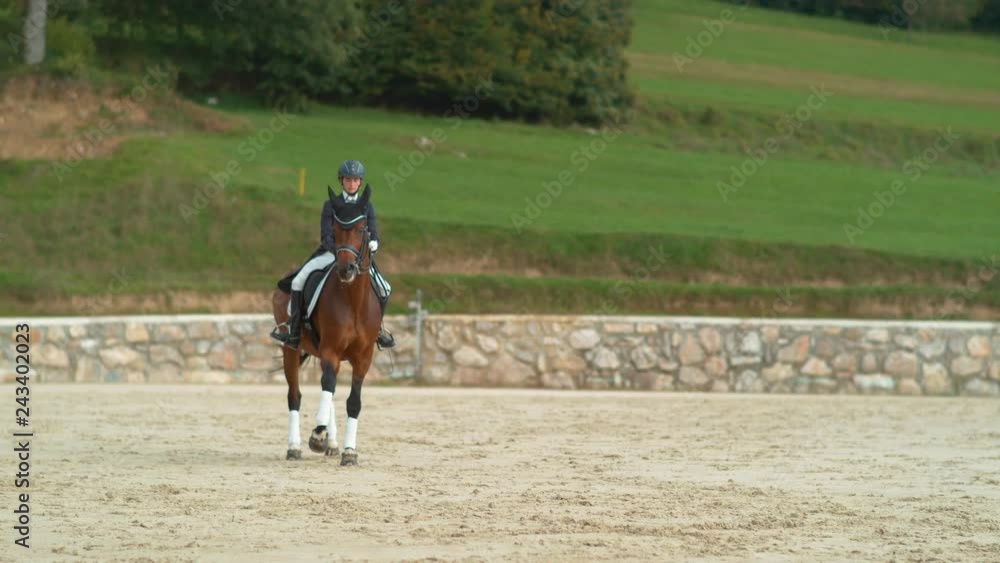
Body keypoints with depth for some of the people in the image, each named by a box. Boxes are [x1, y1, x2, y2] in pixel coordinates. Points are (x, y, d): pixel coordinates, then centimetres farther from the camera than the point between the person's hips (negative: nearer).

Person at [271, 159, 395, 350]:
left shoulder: (367, 206, 5)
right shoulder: (331, 205, -1)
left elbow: (374, 235, 0)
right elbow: (325, 236, -7)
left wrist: (373, 244, -25)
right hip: (331, 253, -1)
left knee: (384, 289, -12)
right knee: (298, 281, -21)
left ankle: (377, 327, 15)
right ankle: (294, 331, -11)